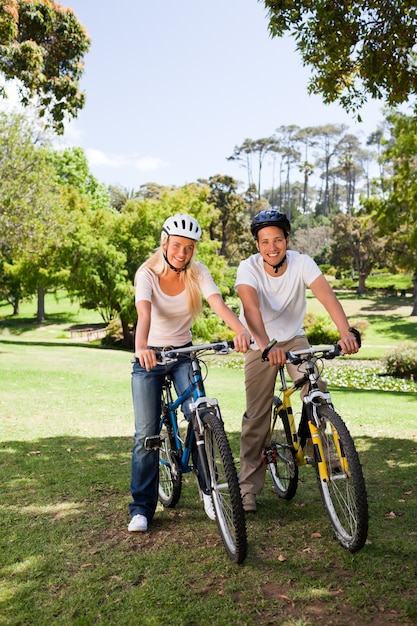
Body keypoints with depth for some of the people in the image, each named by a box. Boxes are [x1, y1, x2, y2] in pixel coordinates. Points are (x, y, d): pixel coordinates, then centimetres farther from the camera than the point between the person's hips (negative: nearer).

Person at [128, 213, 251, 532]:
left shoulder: (198, 272, -9)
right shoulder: (147, 273, -16)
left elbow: (219, 303, -27)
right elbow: (144, 313, -34)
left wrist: (241, 329, -47)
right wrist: (141, 347, -54)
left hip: (183, 354, 2)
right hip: (149, 357, -1)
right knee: (146, 434, -4)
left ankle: (209, 489, 9)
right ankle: (141, 508, 11)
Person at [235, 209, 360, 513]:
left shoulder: (302, 263, -19)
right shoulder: (248, 268, -23)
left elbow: (326, 295, -34)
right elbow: (251, 308, -40)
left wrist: (346, 331, -52)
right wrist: (266, 346, -57)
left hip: (294, 338, 2)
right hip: (260, 345, -1)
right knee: (256, 417, -1)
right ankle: (249, 487, 12)